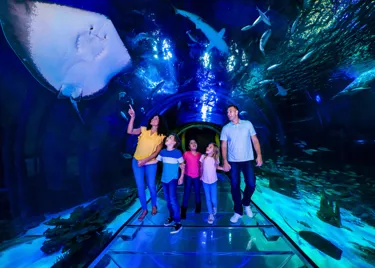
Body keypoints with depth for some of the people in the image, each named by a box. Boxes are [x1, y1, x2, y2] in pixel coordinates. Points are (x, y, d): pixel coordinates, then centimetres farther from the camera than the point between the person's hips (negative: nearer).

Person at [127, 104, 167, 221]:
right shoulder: (143, 130, -2)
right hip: (137, 161, 2)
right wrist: (132, 117, -26)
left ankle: (154, 206, 36)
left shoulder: (161, 136, -6)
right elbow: (130, 131, -18)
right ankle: (144, 209, 26)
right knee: (140, 187, 7)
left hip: (151, 164, -1)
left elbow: (157, 152, -10)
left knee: (151, 186, 8)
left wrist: (145, 160, -18)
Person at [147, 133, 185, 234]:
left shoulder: (177, 152, -12)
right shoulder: (163, 151, 3)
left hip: (173, 179, -5)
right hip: (164, 179, 6)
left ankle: (178, 223, 3)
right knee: (167, 199, 15)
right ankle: (171, 216, 34)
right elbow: (156, 160, 10)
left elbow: (182, 165, -5)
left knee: (173, 199, -9)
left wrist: (181, 177, -8)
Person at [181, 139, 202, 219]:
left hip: (197, 176, 3)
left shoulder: (199, 154, 3)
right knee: (186, 193, 1)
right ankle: (183, 211, 13)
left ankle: (198, 207, 39)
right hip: (188, 176, -3)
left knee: (197, 192, 17)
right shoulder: (186, 153, -6)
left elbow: (201, 165, 10)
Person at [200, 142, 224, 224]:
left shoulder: (215, 158, -10)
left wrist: (223, 168, -11)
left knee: (214, 199, 3)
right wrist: (201, 176, 11)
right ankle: (211, 215, 28)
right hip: (205, 181, 0)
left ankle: (214, 207, 39)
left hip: (213, 181, 0)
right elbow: (201, 167, 2)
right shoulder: (203, 157, -11)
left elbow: (216, 167, 6)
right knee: (208, 199, 8)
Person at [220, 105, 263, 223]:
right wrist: (225, 161, -7)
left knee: (251, 184, 2)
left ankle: (246, 204, 33)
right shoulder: (226, 128, 2)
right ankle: (238, 212, 21)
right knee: (235, 186, 4)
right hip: (233, 162, 0)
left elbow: (255, 140, 2)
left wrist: (259, 155, -6)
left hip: (247, 160, 0)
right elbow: (224, 146, 0)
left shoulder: (247, 124, 1)